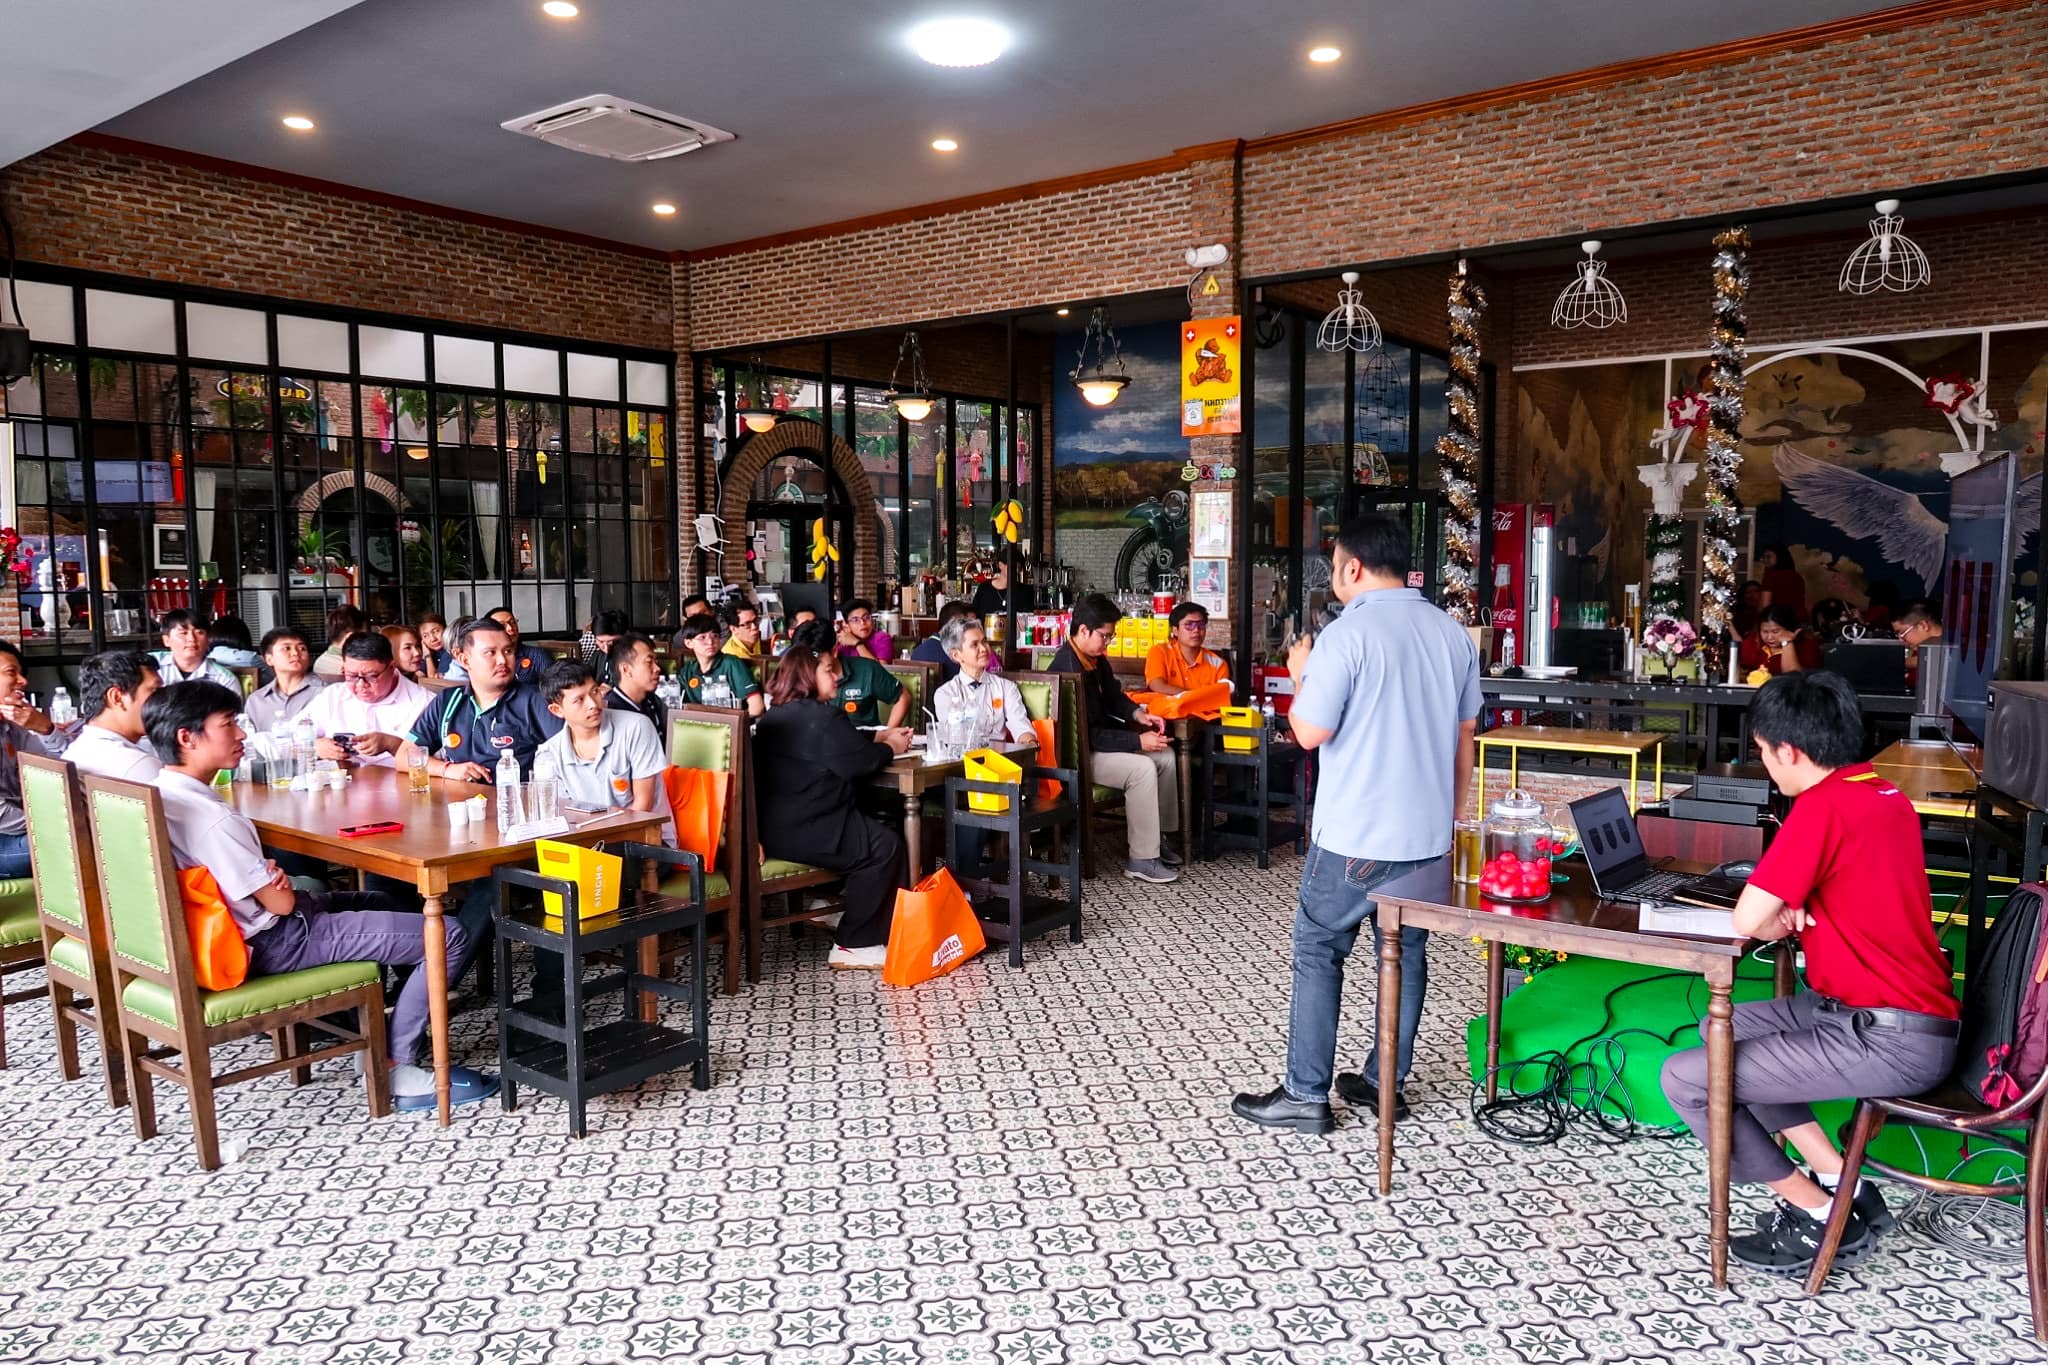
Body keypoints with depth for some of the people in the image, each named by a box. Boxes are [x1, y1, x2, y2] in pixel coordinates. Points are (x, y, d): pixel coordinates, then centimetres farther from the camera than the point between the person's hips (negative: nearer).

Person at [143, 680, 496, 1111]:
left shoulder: (159, 796, 3)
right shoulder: (211, 817, -27)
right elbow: (281, 903, -21)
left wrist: (268, 875, -7)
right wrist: (280, 881, 1)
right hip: (275, 945, -11)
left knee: (379, 902, 34)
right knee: (450, 938, -13)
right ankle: (396, 1069, -4)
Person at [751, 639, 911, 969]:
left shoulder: (774, 716, 16)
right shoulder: (823, 716, -16)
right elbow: (858, 761, -12)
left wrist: (878, 738, 18)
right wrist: (890, 748, 6)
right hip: (802, 833, -10)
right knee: (885, 846, -2)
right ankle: (854, 945, 0)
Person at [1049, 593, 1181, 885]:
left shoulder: (1096, 659, 4)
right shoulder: (1067, 669, -26)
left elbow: (1113, 697, 22)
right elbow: (1089, 735, -27)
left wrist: (1137, 713, 2)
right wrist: (1138, 741, -25)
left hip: (1099, 740, 10)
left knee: (1166, 757, 6)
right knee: (1142, 768, -26)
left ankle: (1157, 837, 15)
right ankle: (1142, 859, -18)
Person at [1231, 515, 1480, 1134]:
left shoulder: (1347, 635, -16)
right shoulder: (1453, 634, 7)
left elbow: (1310, 733, -15)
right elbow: (1464, 735, 13)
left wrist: (1300, 675, 3)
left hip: (1354, 835, -6)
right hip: (1428, 834, 7)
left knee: (1319, 954, 4)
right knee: (1405, 953, 15)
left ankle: (1305, 1096, 8)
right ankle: (1385, 1082, 25)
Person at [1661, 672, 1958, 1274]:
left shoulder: (1823, 806, -20)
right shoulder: (1890, 797, 8)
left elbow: (1748, 920, -23)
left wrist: (1779, 919, 0)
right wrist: (1795, 909, 2)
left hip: (1889, 1041, -10)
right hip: (1915, 1015, 10)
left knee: (1685, 1079, -8)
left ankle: (1817, 1215, 7)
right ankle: (1840, 1183, 18)